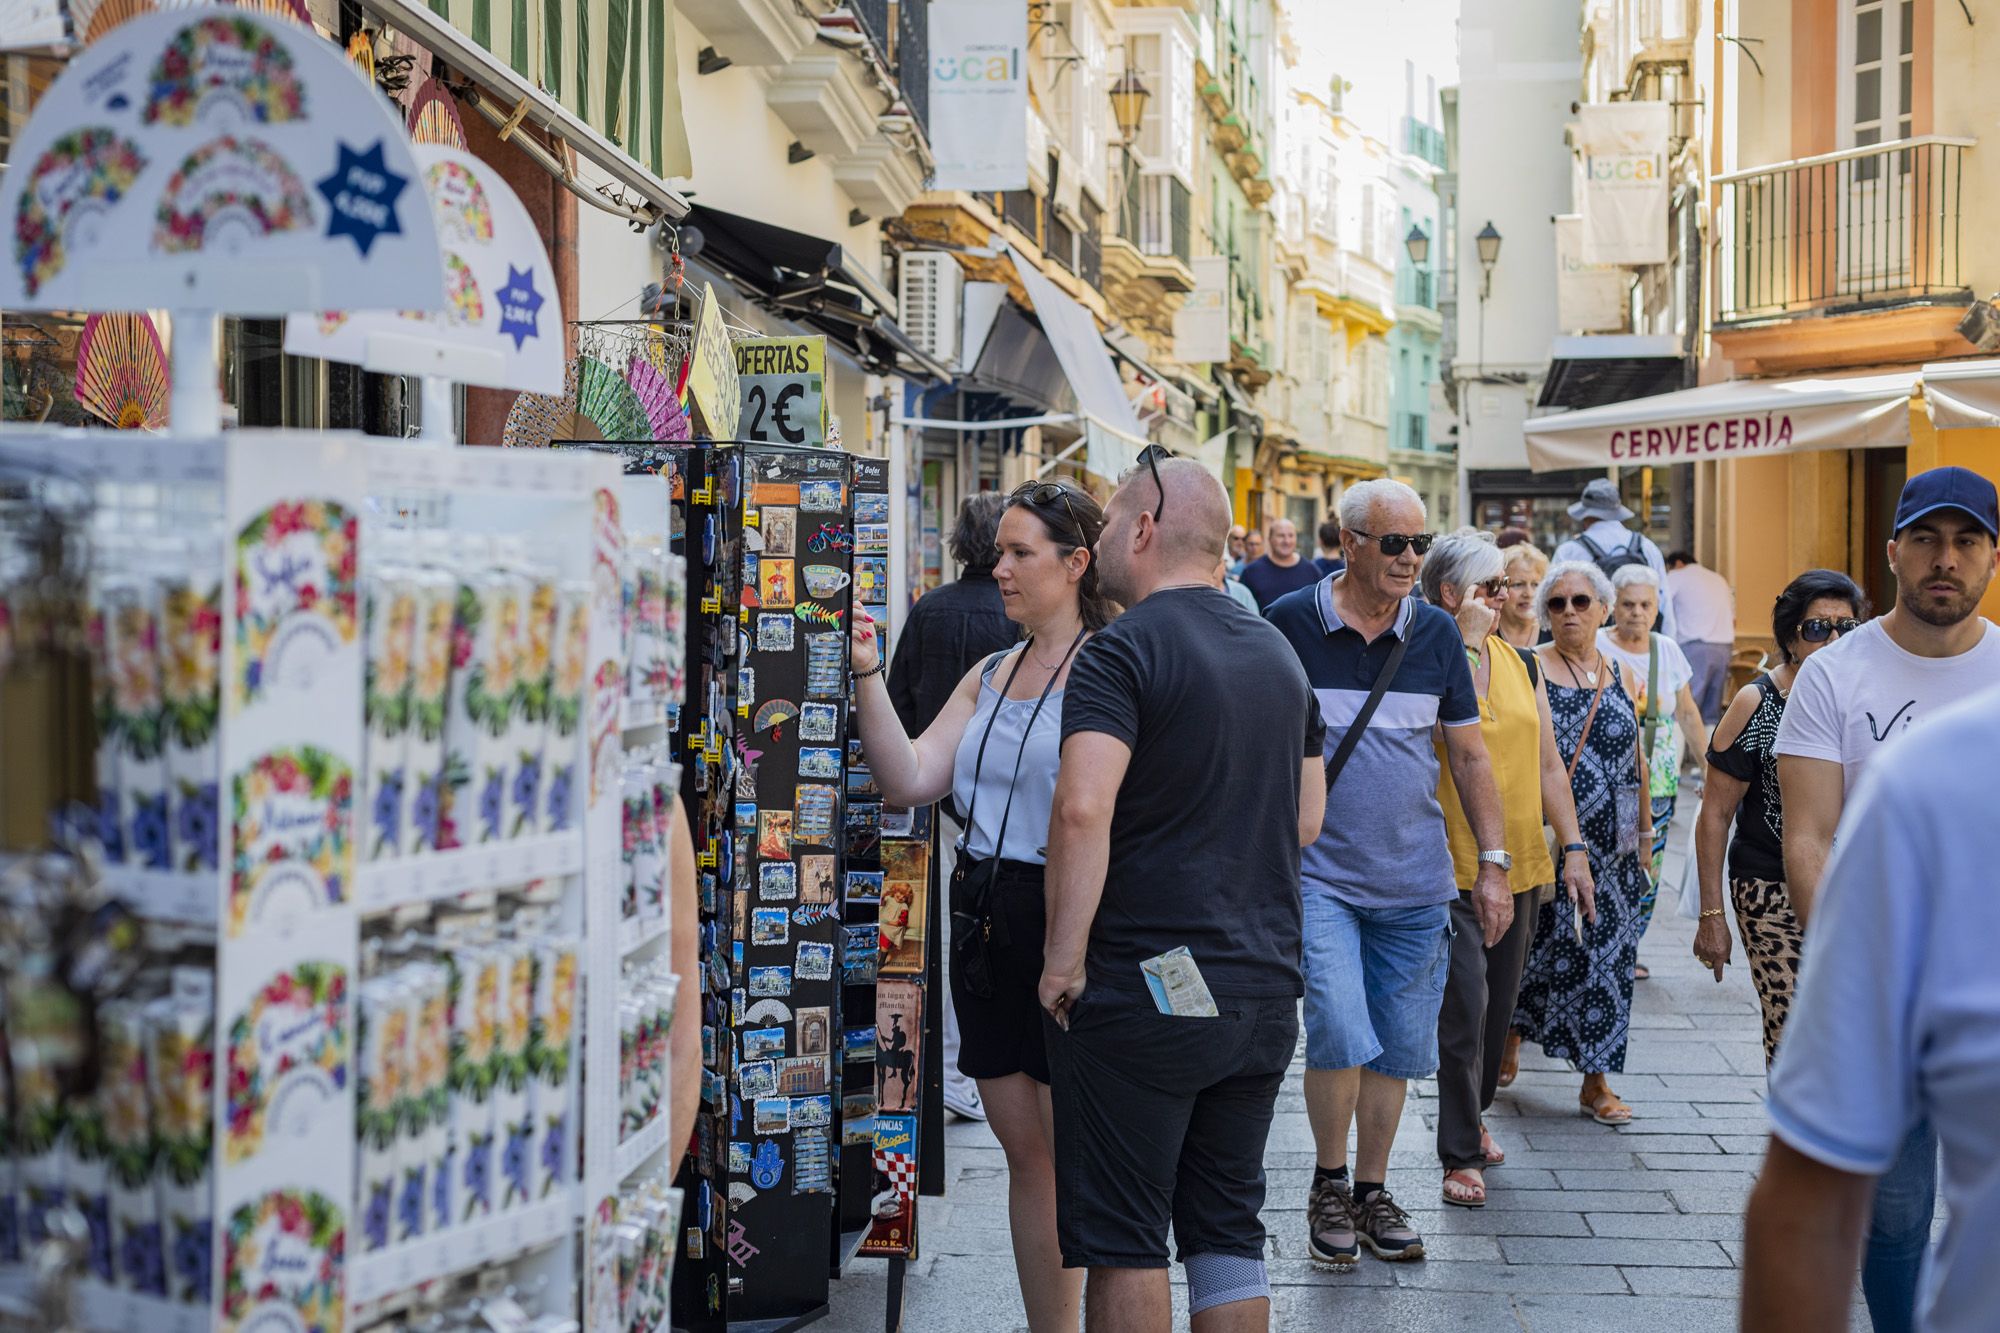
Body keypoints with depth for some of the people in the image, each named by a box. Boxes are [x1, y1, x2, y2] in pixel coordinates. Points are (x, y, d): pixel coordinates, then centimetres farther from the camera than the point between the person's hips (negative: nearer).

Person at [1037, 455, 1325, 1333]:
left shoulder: (1122, 652, -12)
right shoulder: (1277, 653, 12)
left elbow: (1081, 809, -25)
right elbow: (1307, 818, 18)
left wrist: (1064, 957, -18)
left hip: (1139, 990, -7)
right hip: (1265, 992, 7)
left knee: (1123, 1239, 3)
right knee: (1229, 1230, 15)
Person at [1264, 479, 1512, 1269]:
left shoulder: (1436, 634, 4)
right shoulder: (1290, 624, -6)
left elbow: (1469, 755, 10)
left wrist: (1494, 864, 5)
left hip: (1415, 880, 4)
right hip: (1317, 871, -3)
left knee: (1398, 1047, 8)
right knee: (1340, 1032, -16)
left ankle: (1372, 1191, 26)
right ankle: (1328, 1184, 7)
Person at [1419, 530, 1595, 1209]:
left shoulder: (1521, 663, 11)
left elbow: (1548, 763, 14)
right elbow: (1446, 737, -25)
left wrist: (1573, 847, 9)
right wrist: (1467, 642, -22)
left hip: (1520, 865, 6)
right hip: (1452, 867, -6)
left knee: (1498, 1005, 14)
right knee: (1464, 1005, -10)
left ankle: (1473, 1112, 35)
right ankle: (1461, 1154, 1)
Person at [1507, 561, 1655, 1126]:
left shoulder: (1623, 676, 10)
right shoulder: (1530, 668, -2)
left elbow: (1637, 760, 16)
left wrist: (1645, 830, 15)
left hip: (1611, 842, 4)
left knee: (1608, 948, 2)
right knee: (1540, 941, 2)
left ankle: (1596, 1080, 9)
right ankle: (1510, 1036, 27)